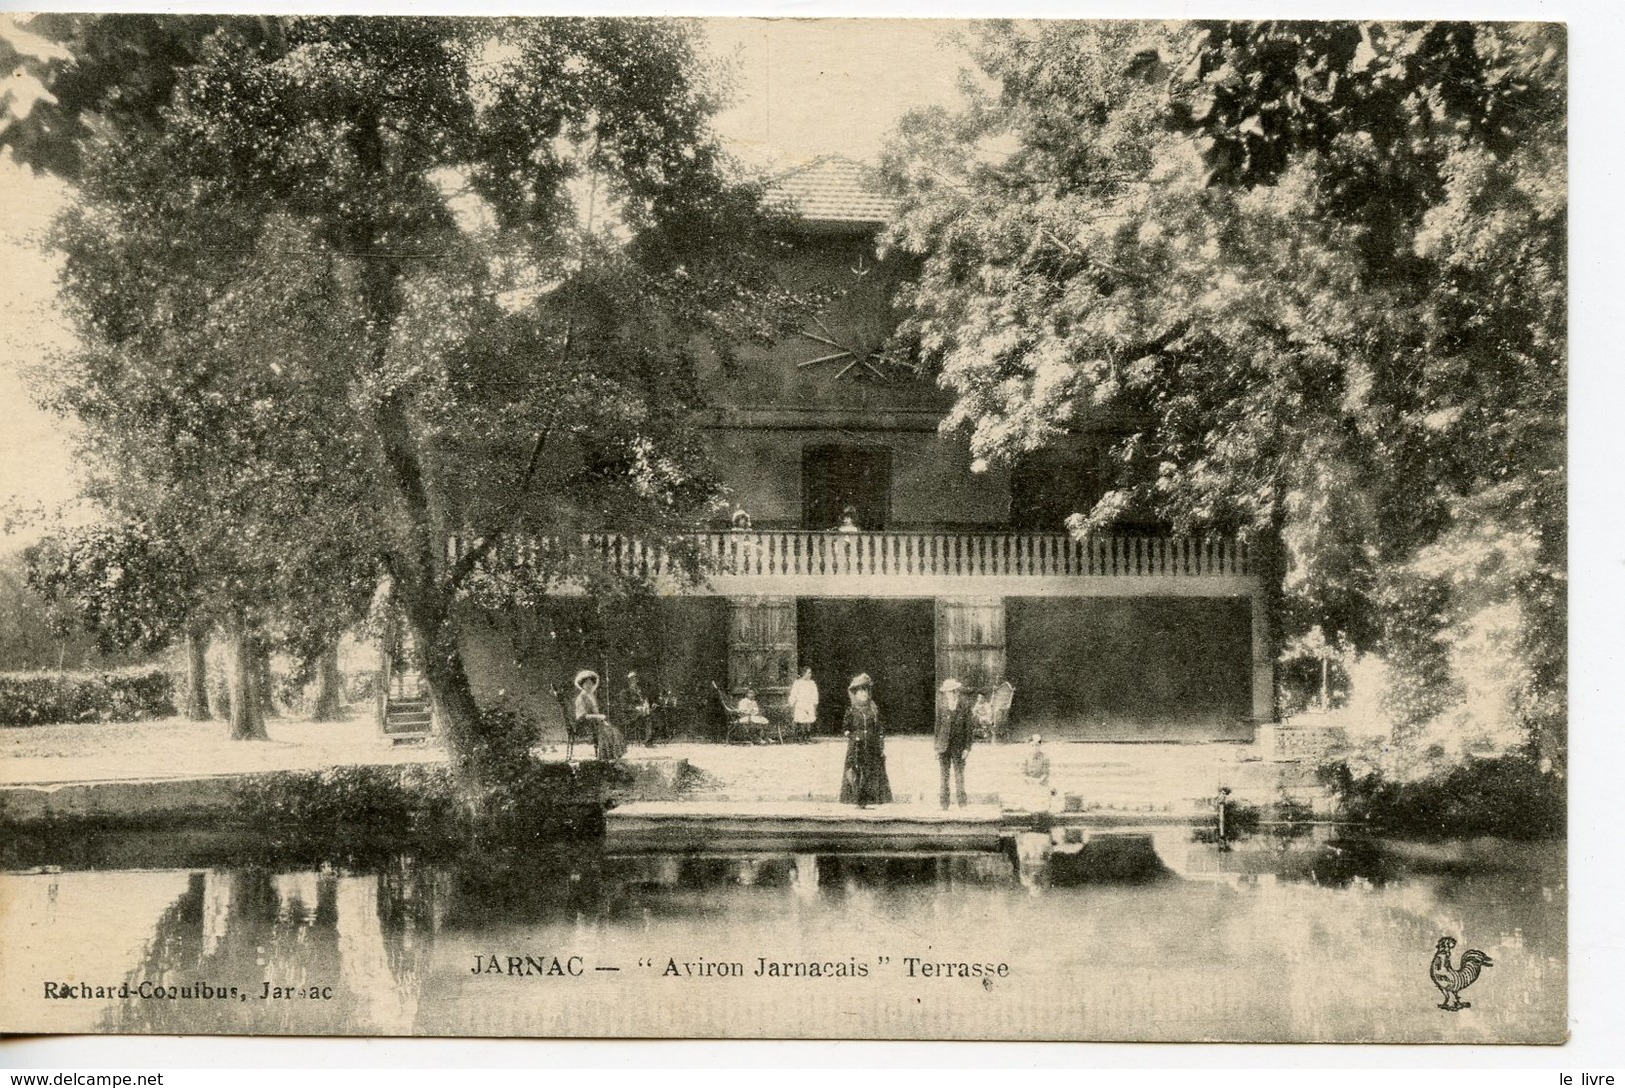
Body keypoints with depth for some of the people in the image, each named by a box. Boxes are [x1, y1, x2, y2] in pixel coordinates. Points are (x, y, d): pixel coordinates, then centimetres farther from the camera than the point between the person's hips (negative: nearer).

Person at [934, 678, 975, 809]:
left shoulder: (965, 707, 1)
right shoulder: (941, 708, 6)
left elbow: (968, 728, 1)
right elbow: (938, 729, 9)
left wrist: (967, 748, -5)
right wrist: (936, 748, 6)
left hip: (958, 747, -2)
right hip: (944, 747, 2)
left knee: (959, 776, -3)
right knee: (944, 776, 3)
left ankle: (962, 806, 1)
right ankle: (944, 806, 7)